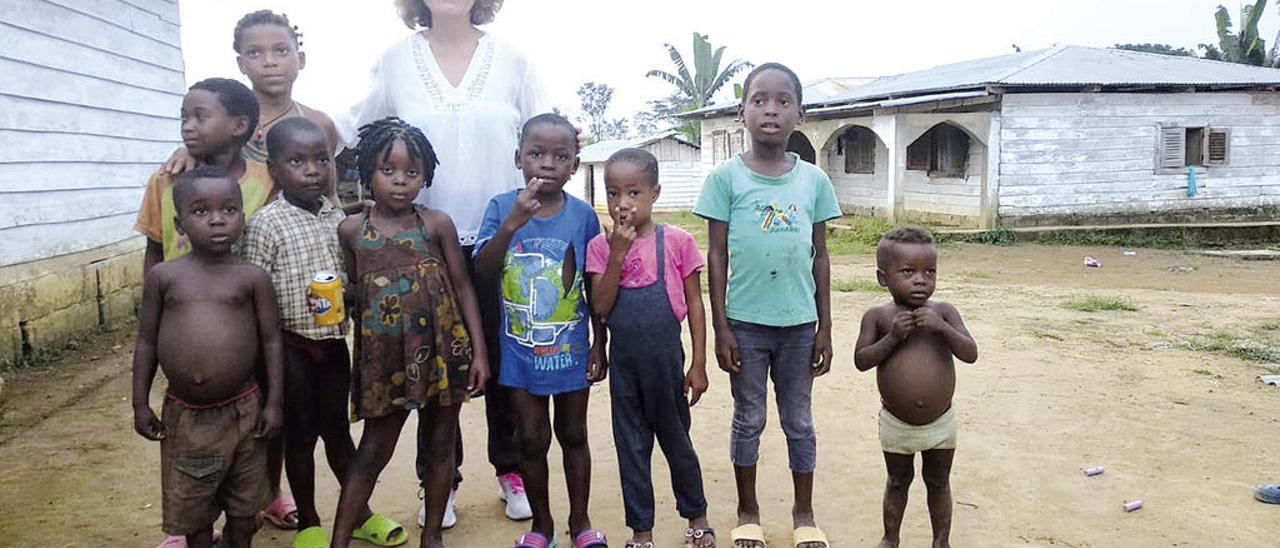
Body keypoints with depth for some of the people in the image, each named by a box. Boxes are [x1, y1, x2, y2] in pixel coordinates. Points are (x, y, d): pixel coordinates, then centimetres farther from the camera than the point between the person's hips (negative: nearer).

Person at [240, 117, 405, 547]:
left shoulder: (337, 217, 2)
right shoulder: (265, 224, -12)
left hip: (334, 343, 4)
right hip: (293, 347, -4)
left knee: (338, 429, 17)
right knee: (300, 435, 10)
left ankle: (359, 511, 30)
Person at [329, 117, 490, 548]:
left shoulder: (437, 224, -2)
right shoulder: (351, 230, 1)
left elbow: (463, 287, 1)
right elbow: (354, 293, 10)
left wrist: (478, 351, -3)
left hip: (442, 352, 0)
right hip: (384, 358, 0)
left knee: (441, 444, 11)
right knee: (373, 451, 6)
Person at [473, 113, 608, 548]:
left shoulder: (583, 214, -9)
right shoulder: (501, 207, -9)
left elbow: (594, 287, -2)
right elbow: (483, 270, -19)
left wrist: (599, 344, 1)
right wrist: (512, 224, -32)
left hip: (571, 348, 0)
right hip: (521, 349, 0)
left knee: (574, 435, 15)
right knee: (533, 438, 11)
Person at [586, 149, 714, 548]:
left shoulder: (676, 241, -7)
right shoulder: (601, 247, -3)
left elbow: (694, 305, -2)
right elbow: (601, 308, -10)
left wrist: (698, 364, -3)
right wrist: (619, 254, -18)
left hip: (665, 358, -1)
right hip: (623, 361, 2)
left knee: (676, 440, 14)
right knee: (631, 447, 12)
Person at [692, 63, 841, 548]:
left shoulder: (814, 179, 1)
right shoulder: (726, 177, -5)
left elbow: (819, 256, 5)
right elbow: (717, 256, -4)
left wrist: (824, 327, 5)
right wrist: (720, 327, -6)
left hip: (798, 323, 2)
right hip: (745, 322, -2)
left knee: (799, 420, 15)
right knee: (748, 419, 13)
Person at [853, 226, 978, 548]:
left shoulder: (944, 312, -9)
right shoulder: (877, 317, -10)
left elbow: (970, 354, -13)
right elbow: (861, 361, -13)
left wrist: (942, 328, -28)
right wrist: (892, 336, -25)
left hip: (941, 423, 0)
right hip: (895, 424, 0)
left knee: (938, 483, 18)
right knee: (898, 482, 19)